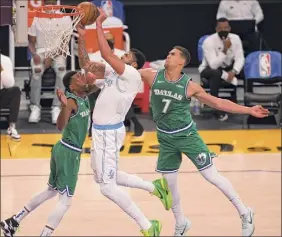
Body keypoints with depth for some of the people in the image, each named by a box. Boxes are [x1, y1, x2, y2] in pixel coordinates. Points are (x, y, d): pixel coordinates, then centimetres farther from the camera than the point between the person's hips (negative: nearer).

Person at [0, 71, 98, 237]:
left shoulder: (83, 96, 3)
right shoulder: (72, 101, -21)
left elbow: (95, 85, 22)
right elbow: (60, 126, -35)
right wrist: (64, 106, -52)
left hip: (64, 150, 10)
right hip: (69, 153, -10)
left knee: (51, 192, 22)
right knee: (65, 201, -8)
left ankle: (14, 222, 29)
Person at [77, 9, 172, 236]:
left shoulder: (133, 75, -17)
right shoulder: (113, 72, 9)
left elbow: (107, 54, -27)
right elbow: (86, 65, 11)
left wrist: (99, 24, -22)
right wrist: (82, 37, -1)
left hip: (108, 132, -10)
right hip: (102, 130, 10)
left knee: (108, 187, -8)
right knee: (103, 178, 23)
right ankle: (155, 187, 31)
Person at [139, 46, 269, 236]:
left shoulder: (189, 85, -12)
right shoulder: (153, 76, -8)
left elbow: (217, 103, -4)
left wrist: (249, 110, -7)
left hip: (187, 135, -3)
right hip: (166, 139, 3)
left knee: (212, 176, -2)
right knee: (168, 184, 7)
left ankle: (245, 214, 11)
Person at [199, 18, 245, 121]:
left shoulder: (235, 38, -10)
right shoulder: (209, 41, -24)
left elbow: (240, 58, -15)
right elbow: (214, 65, -31)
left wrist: (233, 72, -33)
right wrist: (225, 50, -39)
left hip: (228, 68, 5)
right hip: (210, 69, -5)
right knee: (215, 74, -41)